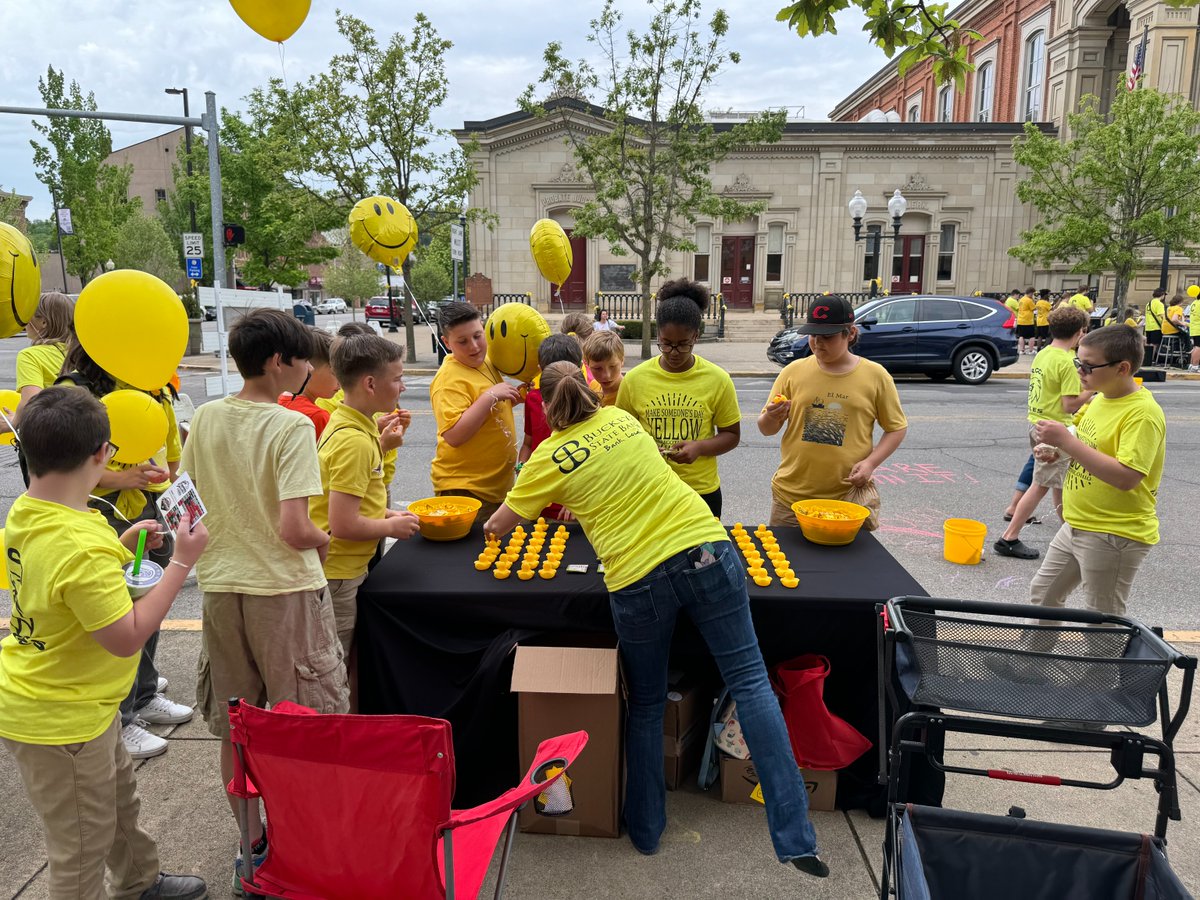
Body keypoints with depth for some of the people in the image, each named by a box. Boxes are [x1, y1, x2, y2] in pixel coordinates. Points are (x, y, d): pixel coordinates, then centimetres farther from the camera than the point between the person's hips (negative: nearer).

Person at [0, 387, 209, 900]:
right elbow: (128, 637, -29)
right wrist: (182, 561, -27)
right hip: (60, 722, -10)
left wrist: (121, 545, 8)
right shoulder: (81, 544, -35)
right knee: (82, 847, 12)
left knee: (119, 798, 30)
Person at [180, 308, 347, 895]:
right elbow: (294, 530, -23)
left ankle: (254, 847, 31)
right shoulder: (292, 427, -17)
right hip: (283, 590, -6)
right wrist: (323, 540, -3)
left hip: (220, 588, 6)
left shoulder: (205, 418, 1)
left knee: (234, 731, 17)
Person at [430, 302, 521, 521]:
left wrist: (517, 395, 5)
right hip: (465, 490, -8)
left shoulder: (487, 363, 7)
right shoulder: (450, 379, -19)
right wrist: (490, 396, -28)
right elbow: (453, 436, -28)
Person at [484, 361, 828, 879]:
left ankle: (645, 830, 31)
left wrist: (492, 526, 36)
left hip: (638, 579, -2)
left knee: (646, 705, 18)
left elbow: (498, 526, 14)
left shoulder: (549, 458, 2)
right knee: (750, 681, 6)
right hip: (706, 549, 3)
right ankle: (794, 838, 5)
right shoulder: (620, 418, 13)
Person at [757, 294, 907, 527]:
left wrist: (870, 463, -10)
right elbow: (767, 429, 6)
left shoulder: (875, 376, -2)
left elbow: (897, 428, 5)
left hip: (848, 497, -1)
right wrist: (772, 417, -17)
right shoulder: (793, 371, 0)